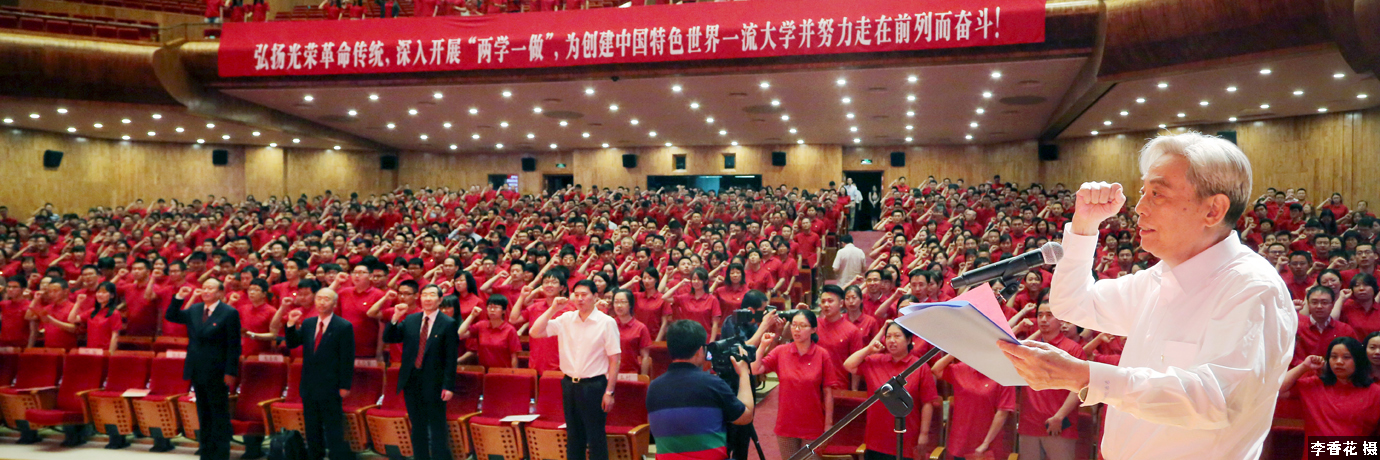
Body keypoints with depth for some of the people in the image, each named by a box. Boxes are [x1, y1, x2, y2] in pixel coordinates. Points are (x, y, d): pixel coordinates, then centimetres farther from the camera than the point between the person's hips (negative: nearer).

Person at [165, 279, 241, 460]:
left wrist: (230, 372, -15)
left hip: (217, 373, -6)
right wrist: (178, 298, 1)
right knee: (203, 415, 13)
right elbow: (170, 316, 17)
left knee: (220, 416, 0)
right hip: (197, 371, 6)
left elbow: (234, 345, -11)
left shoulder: (229, 313, -9)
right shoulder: (194, 310, 11)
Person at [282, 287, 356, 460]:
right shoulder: (307, 323, 9)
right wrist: (291, 325, -5)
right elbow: (292, 344, 11)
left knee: (334, 433, -2)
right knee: (312, 431, 14)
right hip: (309, 387, 6)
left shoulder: (344, 327, -9)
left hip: (330, 388, -6)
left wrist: (345, 386, -13)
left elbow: (347, 359, -10)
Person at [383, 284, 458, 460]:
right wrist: (395, 318, -8)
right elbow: (388, 338, 7)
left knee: (438, 429, 1)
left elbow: (451, 358, -8)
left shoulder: (449, 324, -5)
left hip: (434, 383, -4)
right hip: (411, 381, 5)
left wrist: (448, 386, -13)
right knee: (417, 428, 13)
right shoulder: (410, 320, 9)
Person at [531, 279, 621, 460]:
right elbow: (535, 333, -1)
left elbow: (614, 360, -7)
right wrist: (553, 309, -7)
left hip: (594, 386, -4)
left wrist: (609, 392, -10)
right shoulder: (566, 319, 4)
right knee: (573, 437, 14)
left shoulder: (606, 323, -7)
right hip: (570, 384, 4)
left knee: (596, 438, 3)